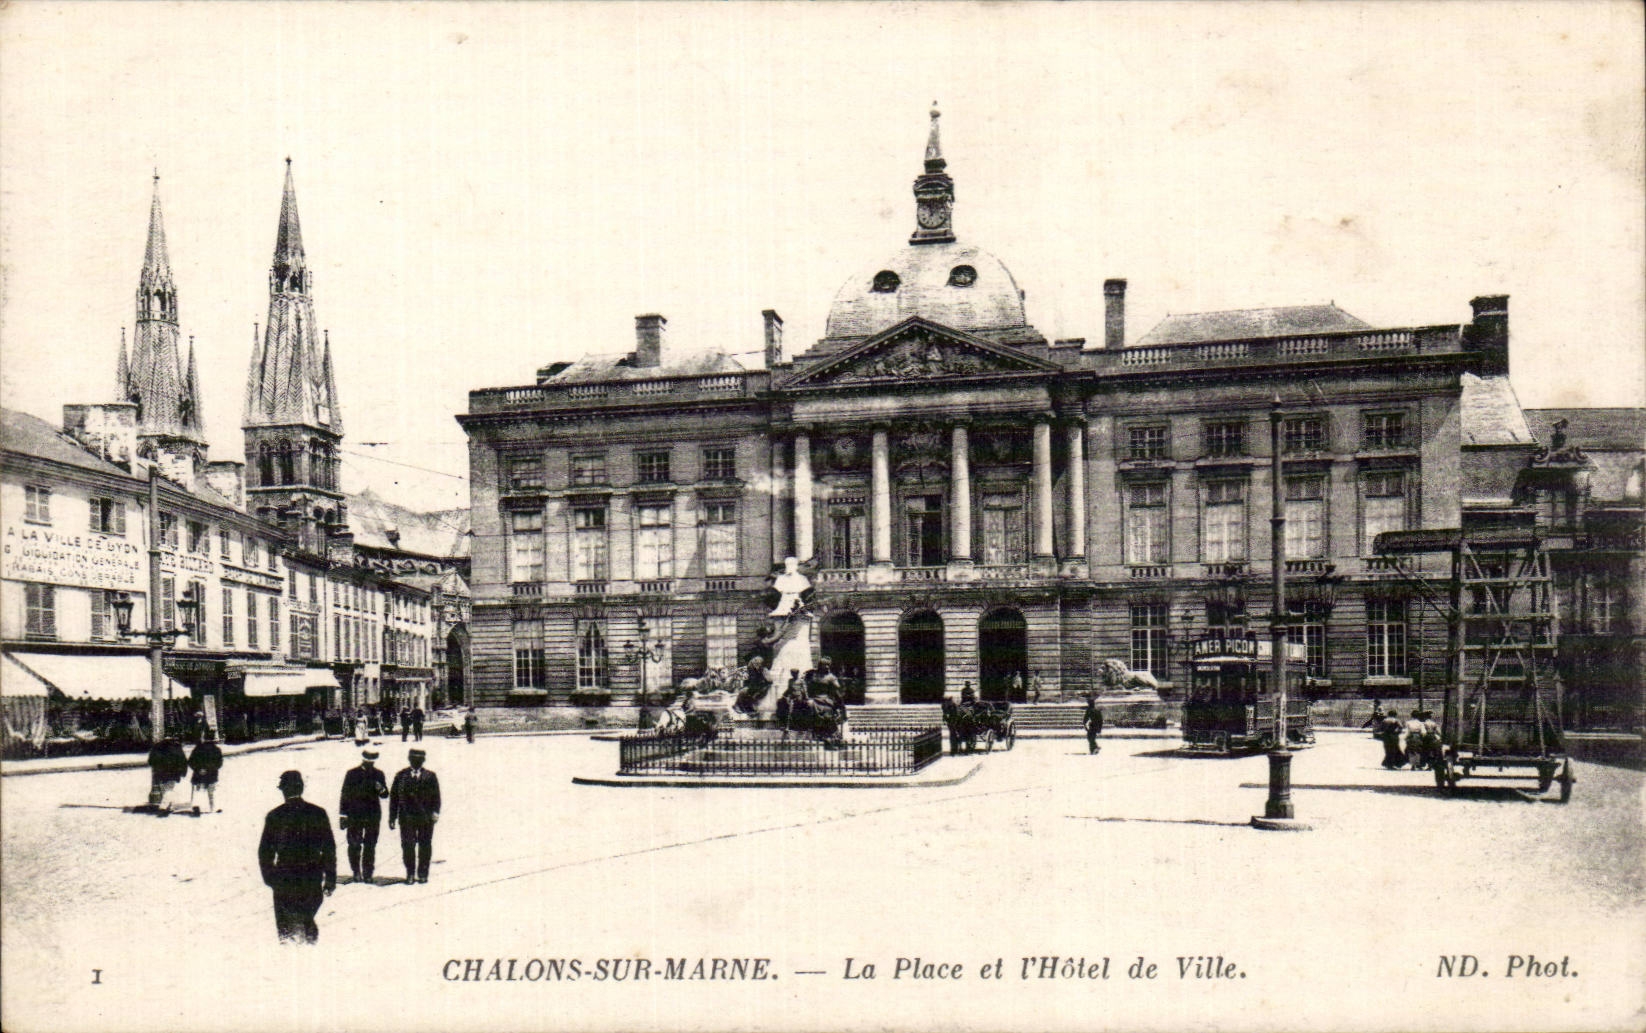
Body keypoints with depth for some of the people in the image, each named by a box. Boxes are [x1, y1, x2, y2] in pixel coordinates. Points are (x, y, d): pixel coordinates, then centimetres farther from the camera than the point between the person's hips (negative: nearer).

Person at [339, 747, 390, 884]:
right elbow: (345, 795, 2)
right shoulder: (352, 774, 1)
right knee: (354, 845, 0)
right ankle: (356, 872, 13)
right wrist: (342, 815, 0)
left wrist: (381, 789, -16)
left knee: (370, 846, 4)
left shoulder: (379, 774, 7)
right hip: (355, 815, -1)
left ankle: (368, 873, 12)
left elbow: (385, 794, 8)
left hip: (373, 816, 1)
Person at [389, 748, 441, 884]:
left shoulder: (430, 776, 8)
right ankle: (410, 874, 10)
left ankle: (423, 873, 14)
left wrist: (435, 812, -9)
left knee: (425, 846, 3)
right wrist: (392, 817, 3)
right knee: (407, 846, -1)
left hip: (426, 817, 0)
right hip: (407, 816, 0)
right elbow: (394, 796, 7)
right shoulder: (401, 776, 7)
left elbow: (436, 795, 5)